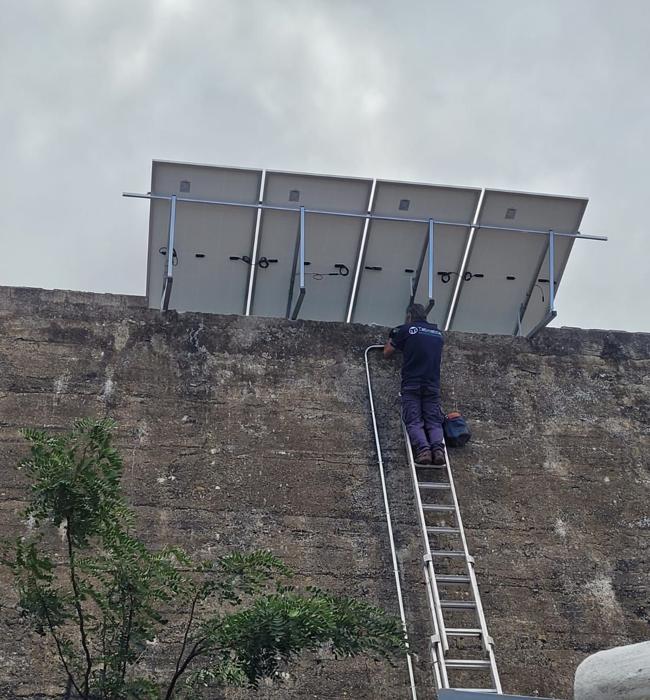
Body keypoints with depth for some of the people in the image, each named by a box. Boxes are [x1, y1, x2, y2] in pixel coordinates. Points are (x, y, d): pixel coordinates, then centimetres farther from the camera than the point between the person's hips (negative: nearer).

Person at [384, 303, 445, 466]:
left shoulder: (406, 329, 7)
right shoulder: (438, 333, 19)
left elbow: (386, 353, 18)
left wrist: (390, 341, 41)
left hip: (411, 385, -3)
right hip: (433, 386, 3)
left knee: (414, 422, -8)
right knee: (434, 422, 1)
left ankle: (422, 448, -34)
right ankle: (438, 447, -27)